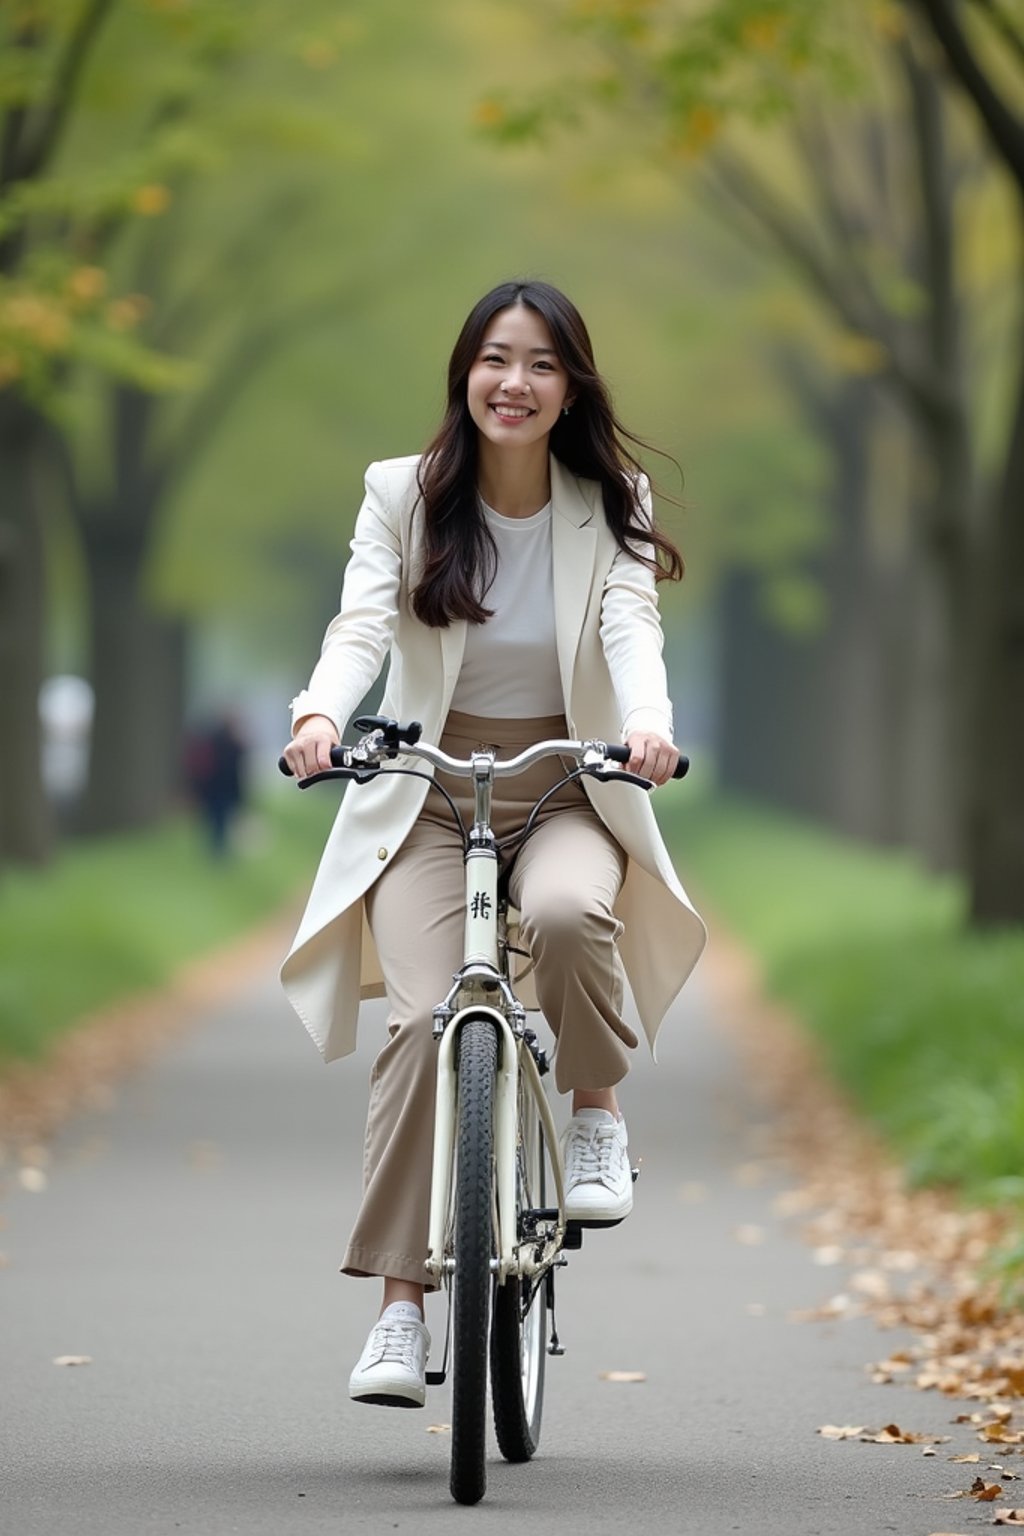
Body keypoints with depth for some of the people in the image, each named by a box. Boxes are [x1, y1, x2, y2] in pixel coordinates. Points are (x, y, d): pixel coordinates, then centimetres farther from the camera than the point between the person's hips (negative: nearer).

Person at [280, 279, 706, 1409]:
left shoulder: (610, 507, 1)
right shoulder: (402, 494, 0)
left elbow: (632, 627, -13)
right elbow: (362, 622, -12)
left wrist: (648, 723, -35)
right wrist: (320, 714, -34)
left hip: (567, 793, 0)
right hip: (426, 798, 0)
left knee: (568, 911, -36)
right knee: (423, 1020, -20)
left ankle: (594, 1107, -6)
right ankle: (399, 1304, -16)